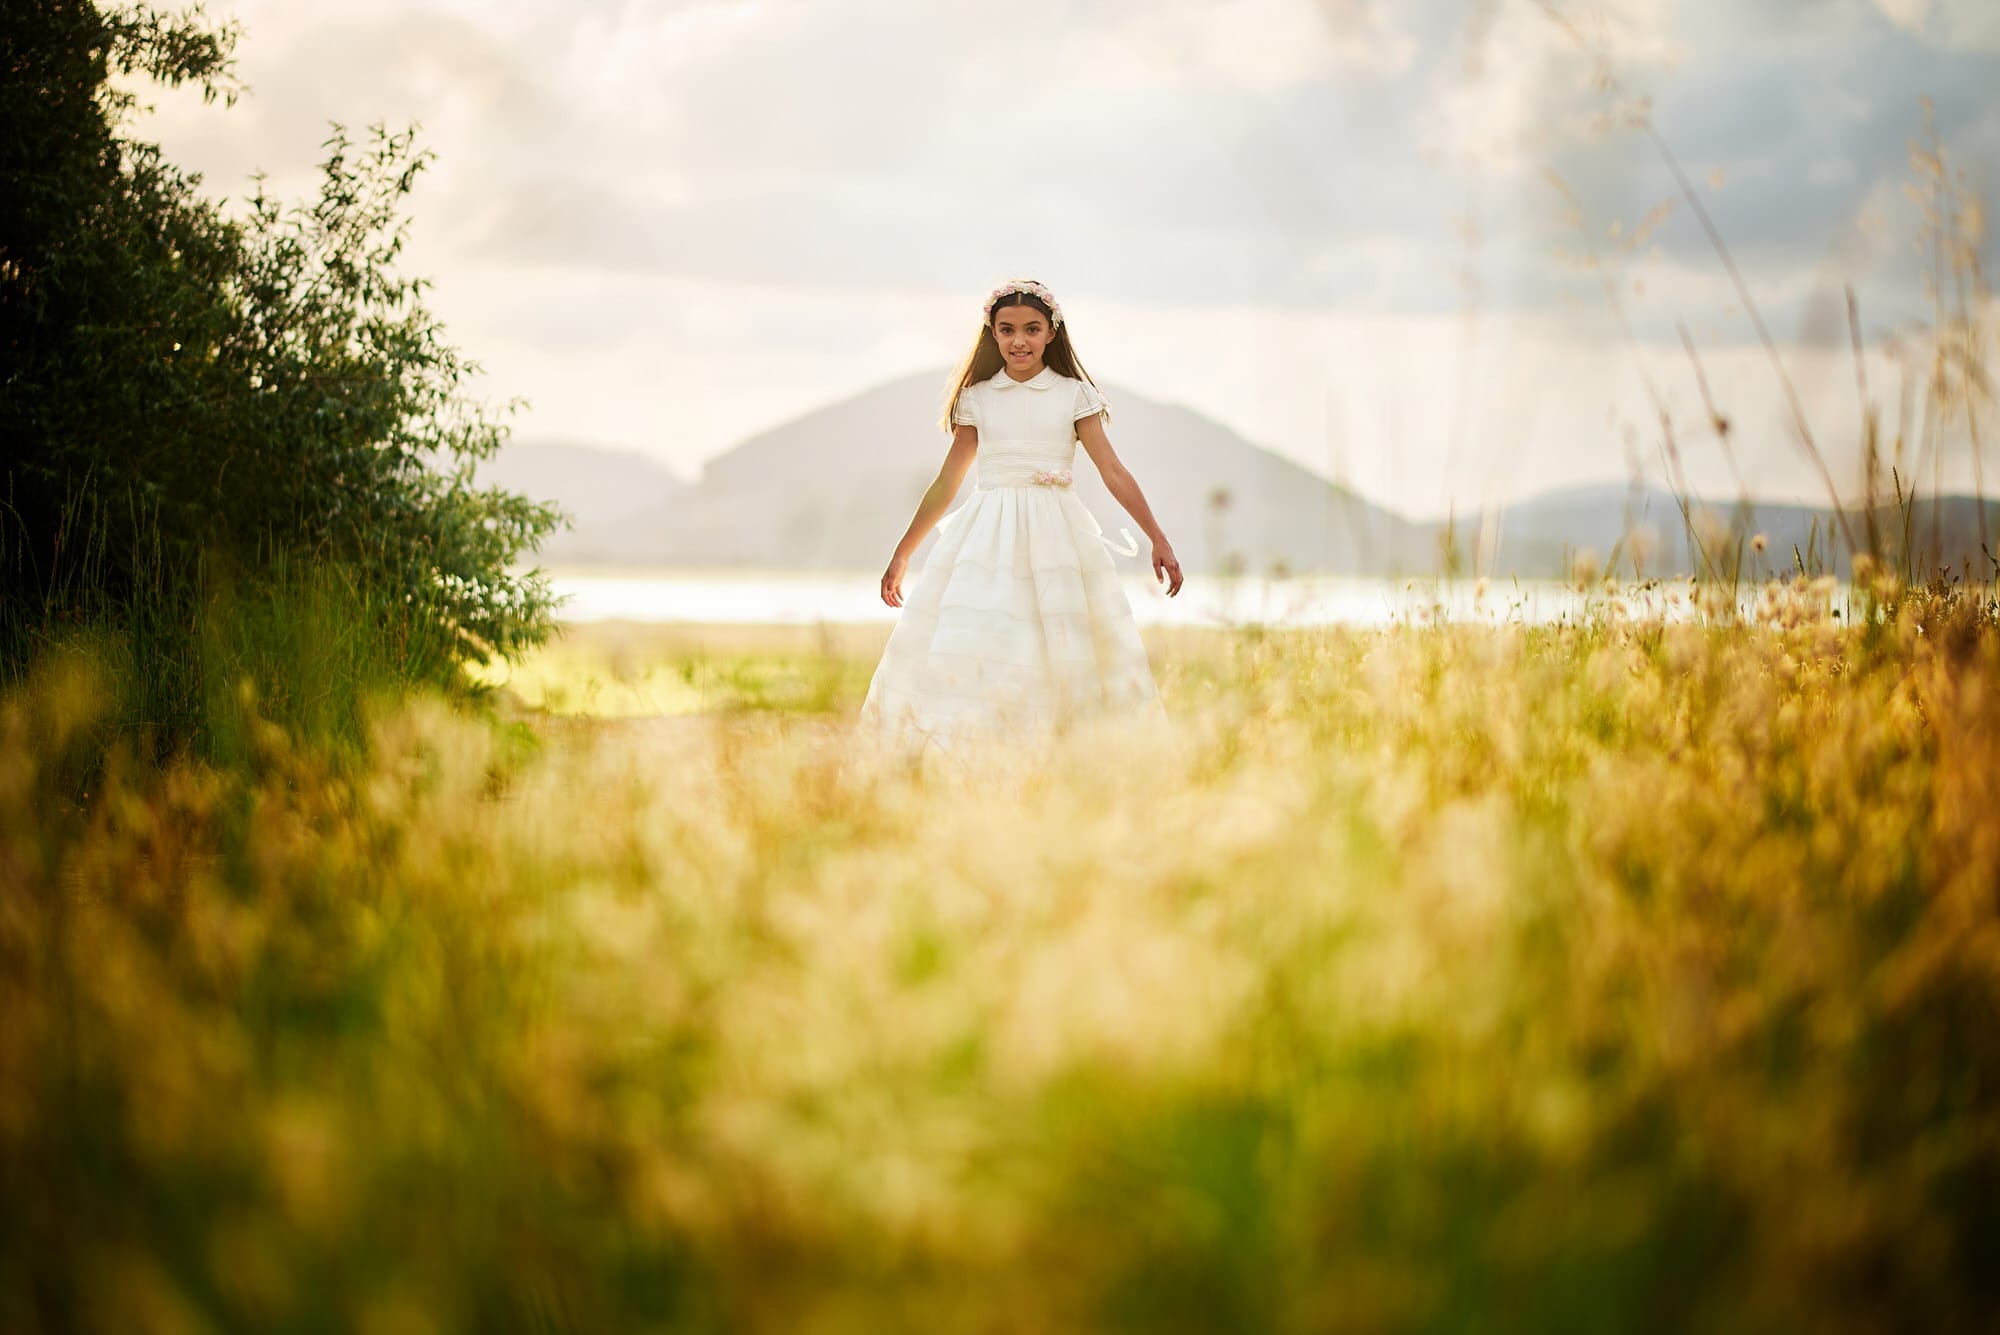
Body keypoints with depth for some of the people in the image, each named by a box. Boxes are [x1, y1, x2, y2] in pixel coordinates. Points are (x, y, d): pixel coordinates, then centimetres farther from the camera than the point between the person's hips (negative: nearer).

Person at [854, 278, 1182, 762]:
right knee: (966, 648, -9)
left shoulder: (1075, 395, 5)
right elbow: (946, 482, 14)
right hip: (986, 538, 1)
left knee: (1064, 650, -6)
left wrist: (1159, 540, -4)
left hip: (1056, 536, -1)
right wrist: (902, 554, 15)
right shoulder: (977, 399, 9)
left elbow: (1114, 472, 2)